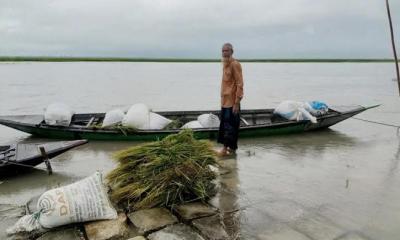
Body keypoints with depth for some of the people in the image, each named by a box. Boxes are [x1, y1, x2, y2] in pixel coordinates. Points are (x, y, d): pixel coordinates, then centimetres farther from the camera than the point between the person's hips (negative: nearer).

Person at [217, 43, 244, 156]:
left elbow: (239, 84, -17)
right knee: (225, 124, 12)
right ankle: (231, 147, 22)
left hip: (232, 101, -9)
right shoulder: (225, 64, 13)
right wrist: (222, 99, 16)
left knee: (229, 125, -3)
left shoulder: (235, 64, -12)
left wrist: (237, 102, -20)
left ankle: (226, 148, 3)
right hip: (225, 101, 9)